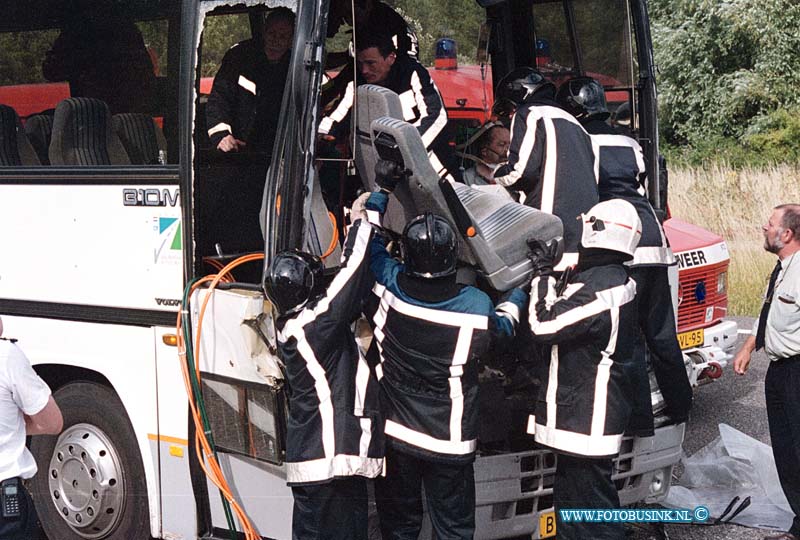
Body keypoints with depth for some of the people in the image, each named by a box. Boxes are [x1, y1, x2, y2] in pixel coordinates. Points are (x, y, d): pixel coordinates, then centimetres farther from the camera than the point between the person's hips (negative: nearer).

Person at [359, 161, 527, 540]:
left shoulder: (389, 286, -17)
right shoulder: (475, 306, -21)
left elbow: (367, 247, 4)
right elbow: (504, 326, 3)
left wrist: (381, 190, 13)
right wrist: (520, 288, 20)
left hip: (393, 435, 2)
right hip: (450, 443, -2)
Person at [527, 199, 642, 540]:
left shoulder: (601, 287, -24)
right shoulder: (608, 277, 9)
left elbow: (544, 325, -24)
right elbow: (564, 317, 17)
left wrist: (542, 276, -13)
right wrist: (547, 275, 10)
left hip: (587, 419, -11)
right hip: (579, 411, 11)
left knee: (591, 500, -3)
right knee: (570, 496, 21)